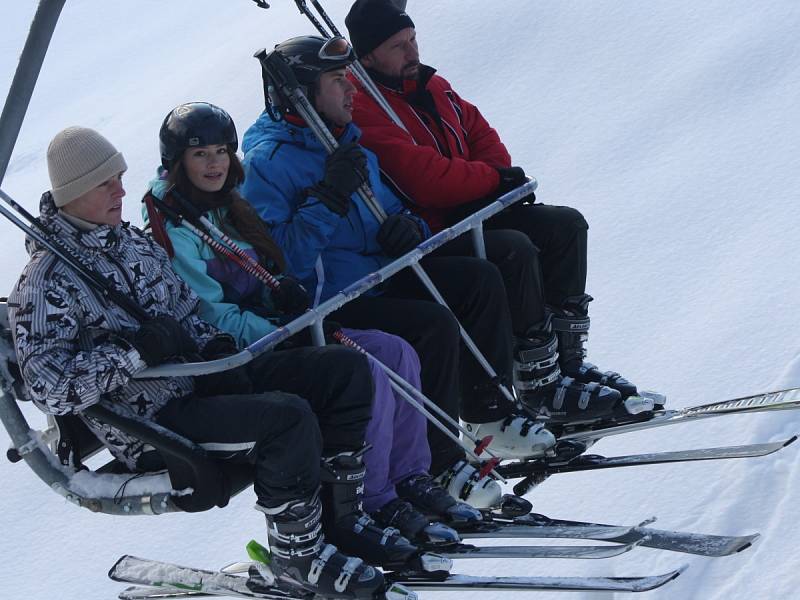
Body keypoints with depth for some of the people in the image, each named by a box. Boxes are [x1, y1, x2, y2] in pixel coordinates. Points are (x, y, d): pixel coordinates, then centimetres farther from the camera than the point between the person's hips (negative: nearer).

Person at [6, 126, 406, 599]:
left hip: (201, 379, 9)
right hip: (155, 421, -9)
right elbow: (49, 387, -22)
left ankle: (336, 515, 7)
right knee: (288, 417, -31)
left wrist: (214, 344, 1)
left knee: (346, 370, -2)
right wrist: (135, 352, -25)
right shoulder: (46, 283, -13)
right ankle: (297, 550, -11)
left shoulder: (132, 241, 14)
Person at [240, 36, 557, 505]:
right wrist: (330, 197, -27)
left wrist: (406, 228, -1)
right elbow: (279, 260, -25)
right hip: (329, 304, -9)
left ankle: (489, 412, 8)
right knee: (434, 325, -28)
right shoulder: (268, 160, -16)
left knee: (480, 279, -1)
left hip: (381, 273, 10)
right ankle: (436, 462, -16)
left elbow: (388, 205, 24)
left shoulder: (347, 140, 14)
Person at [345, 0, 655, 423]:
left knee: (565, 225, 0)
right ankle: (539, 385, -21)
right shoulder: (361, 110, -19)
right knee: (516, 250, -30)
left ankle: (568, 360, 2)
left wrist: (501, 173, -3)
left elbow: (478, 130, 18)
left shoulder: (430, 86, 12)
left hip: (468, 210, 10)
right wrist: (494, 178, -13)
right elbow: (425, 179, -26)